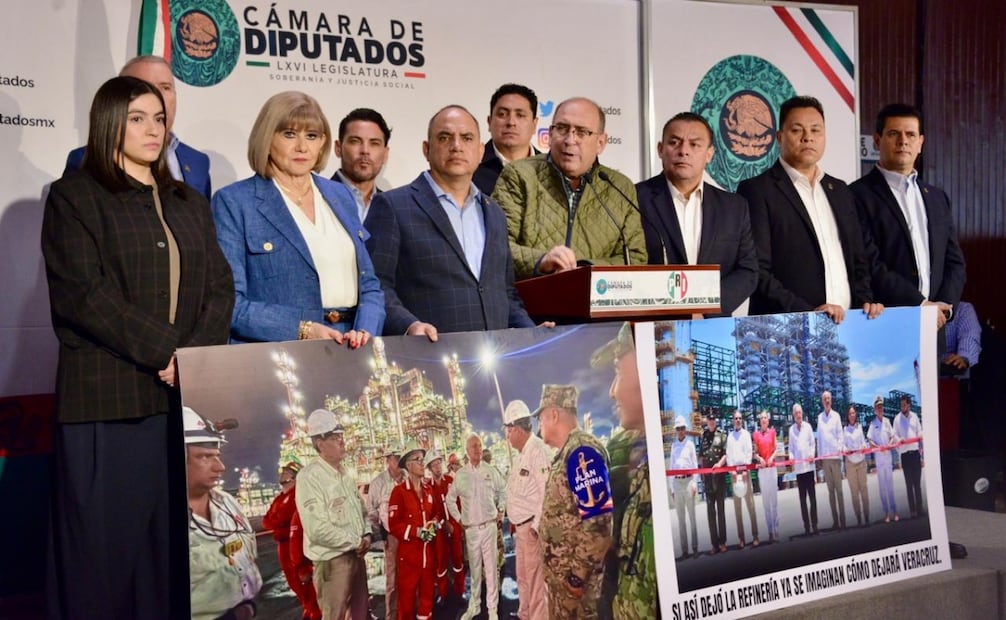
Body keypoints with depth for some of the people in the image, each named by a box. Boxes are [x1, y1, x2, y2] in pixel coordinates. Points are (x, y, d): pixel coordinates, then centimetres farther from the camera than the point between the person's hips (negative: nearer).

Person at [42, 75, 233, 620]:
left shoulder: (190, 204, 19)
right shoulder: (75, 197, 3)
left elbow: (220, 288, 10)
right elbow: (83, 293, -9)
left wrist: (196, 352, -8)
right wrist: (164, 350, -14)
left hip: (186, 396, 5)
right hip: (106, 396, -4)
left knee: (175, 536, 5)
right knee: (105, 538, -2)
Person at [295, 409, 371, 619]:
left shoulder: (346, 473, 9)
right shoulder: (309, 476, -18)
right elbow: (318, 529, -24)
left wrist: (366, 535, -3)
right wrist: (355, 542, -15)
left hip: (356, 554, 8)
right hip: (332, 559, -8)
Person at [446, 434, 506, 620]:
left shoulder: (491, 471, 0)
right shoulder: (460, 474, 1)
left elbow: (503, 490, 13)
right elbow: (450, 499, 12)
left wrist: (501, 510, 7)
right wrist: (458, 519, 8)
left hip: (489, 525, -1)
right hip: (470, 528, 1)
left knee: (491, 567, -1)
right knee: (474, 568, 10)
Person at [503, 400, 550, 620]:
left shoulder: (538, 450, -17)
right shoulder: (522, 453, 15)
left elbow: (546, 490, -22)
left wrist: (537, 525, -21)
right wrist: (514, 520, 16)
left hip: (532, 525, -10)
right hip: (521, 525, 10)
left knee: (535, 577, -5)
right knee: (523, 576, 21)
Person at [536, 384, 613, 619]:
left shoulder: (582, 452, -17)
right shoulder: (567, 453, 14)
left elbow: (597, 522, -24)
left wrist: (578, 574, -21)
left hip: (574, 573, -10)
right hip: (561, 570, 10)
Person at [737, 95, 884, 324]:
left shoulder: (840, 191, 17)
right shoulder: (757, 191, -3)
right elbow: (756, 270, -10)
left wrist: (865, 301, 5)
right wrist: (807, 312, -17)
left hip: (847, 322, 5)